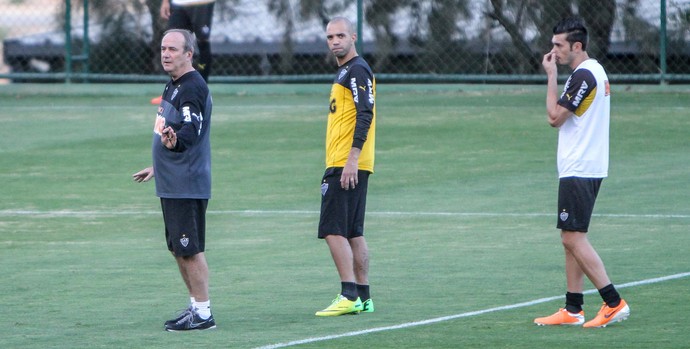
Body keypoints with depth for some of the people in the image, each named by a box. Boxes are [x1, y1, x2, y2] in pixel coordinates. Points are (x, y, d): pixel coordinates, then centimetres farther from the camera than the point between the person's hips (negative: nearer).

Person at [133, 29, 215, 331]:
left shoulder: (193, 87, -15)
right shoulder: (173, 86, 16)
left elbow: (192, 130, -29)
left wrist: (174, 141, -51)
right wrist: (158, 167, 35)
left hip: (187, 186, -10)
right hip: (171, 184, 10)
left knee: (189, 249, -9)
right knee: (178, 249, 15)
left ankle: (203, 314, -5)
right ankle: (196, 307, 24)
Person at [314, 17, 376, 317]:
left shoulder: (357, 70, -11)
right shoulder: (344, 72, 20)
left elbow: (365, 114, -20)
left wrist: (352, 159, -25)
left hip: (347, 166, -10)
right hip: (342, 165, 10)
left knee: (333, 230, -12)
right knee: (353, 232, 10)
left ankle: (349, 296, -14)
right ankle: (362, 297, 12)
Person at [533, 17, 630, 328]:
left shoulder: (583, 76, -17)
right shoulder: (594, 71, 15)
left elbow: (554, 117, -15)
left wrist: (551, 76, -11)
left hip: (579, 171, -11)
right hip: (582, 169, 11)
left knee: (574, 238, -11)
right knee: (572, 239, 11)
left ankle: (614, 303, -13)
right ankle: (572, 310, 12)